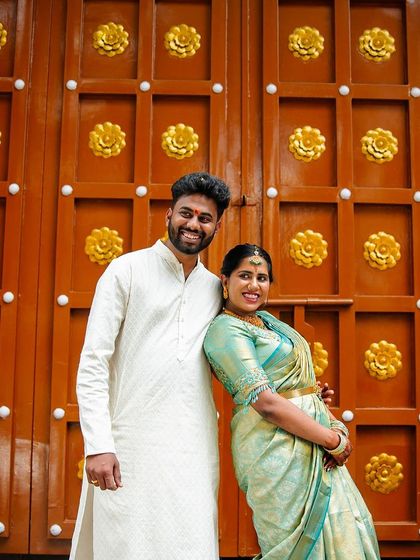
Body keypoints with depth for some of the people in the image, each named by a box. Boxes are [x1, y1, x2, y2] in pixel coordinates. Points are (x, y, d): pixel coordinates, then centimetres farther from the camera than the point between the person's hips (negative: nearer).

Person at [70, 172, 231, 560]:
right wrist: (98, 444, -14)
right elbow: (93, 363, -6)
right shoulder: (127, 271, -1)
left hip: (196, 447, 4)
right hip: (132, 441, -4)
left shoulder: (215, 288, 12)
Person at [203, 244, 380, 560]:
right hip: (276, 447, -9)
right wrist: (333, 440, -17)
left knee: (348, 529, 16)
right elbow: (265, 402, -22)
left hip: (313, 444, 9)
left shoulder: (266, 319, 13)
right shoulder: (225, 330, -14)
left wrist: (334, 423, -3)